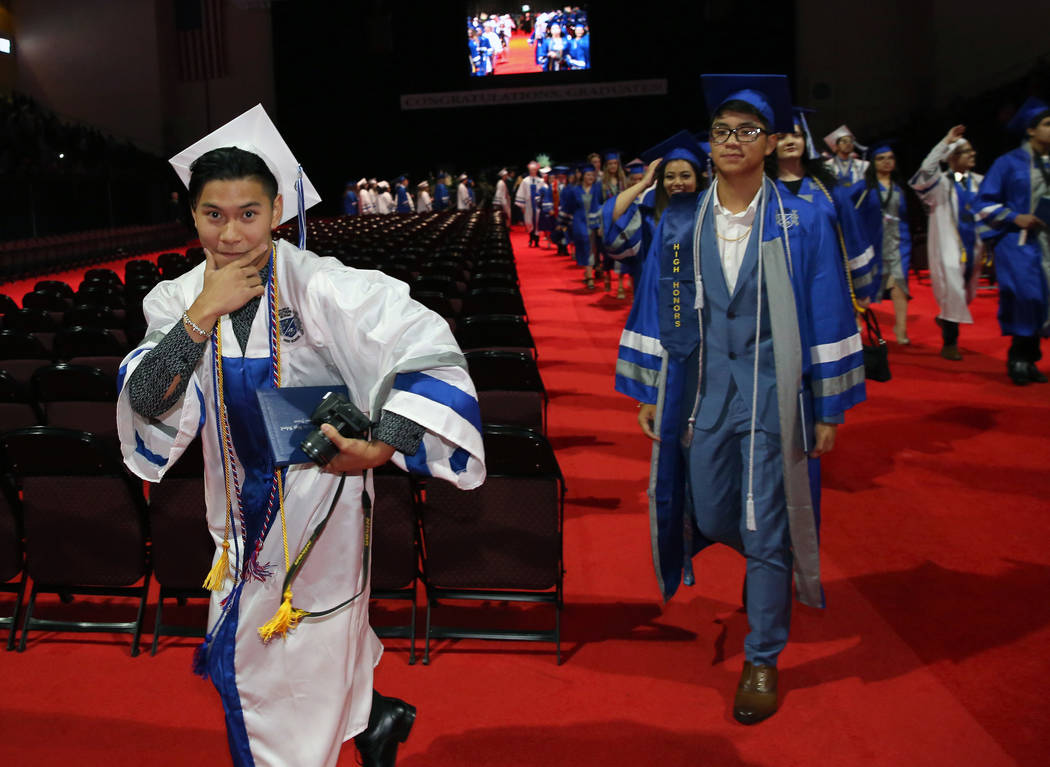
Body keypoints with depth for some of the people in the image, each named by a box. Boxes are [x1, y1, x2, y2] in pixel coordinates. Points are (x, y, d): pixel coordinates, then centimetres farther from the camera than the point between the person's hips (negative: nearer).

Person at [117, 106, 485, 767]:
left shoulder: (319, 287, -21)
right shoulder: (178, 300, -4)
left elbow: (429, 347, -25)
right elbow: (145, 404, -15)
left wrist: (383, 445, -30)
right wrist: (203, 315, -24)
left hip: (318, 496, -6)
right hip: (241, 507, 7)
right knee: (241, 662, 21)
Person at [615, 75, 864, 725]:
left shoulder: (803, 224, -5)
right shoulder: (680, 224, 2)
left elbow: (828, 318, -2)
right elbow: (658, 309, 7)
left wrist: (829, 409, -3)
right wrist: (649, 393, 6)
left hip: (772, 393, -3)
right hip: (702, 392, 3)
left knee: (766, 534, 1)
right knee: (709, 517, 12)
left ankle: (763, 661, 20)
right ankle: (771, 559, 47)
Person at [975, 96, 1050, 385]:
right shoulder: (1009, 163, 0)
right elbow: (983, 203, -1)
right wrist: (1015, 217, -13)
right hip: (1017, 241, -5)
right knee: (1026, 294, -16)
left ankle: (1027, 359, 13)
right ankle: (1019, 358, -3)